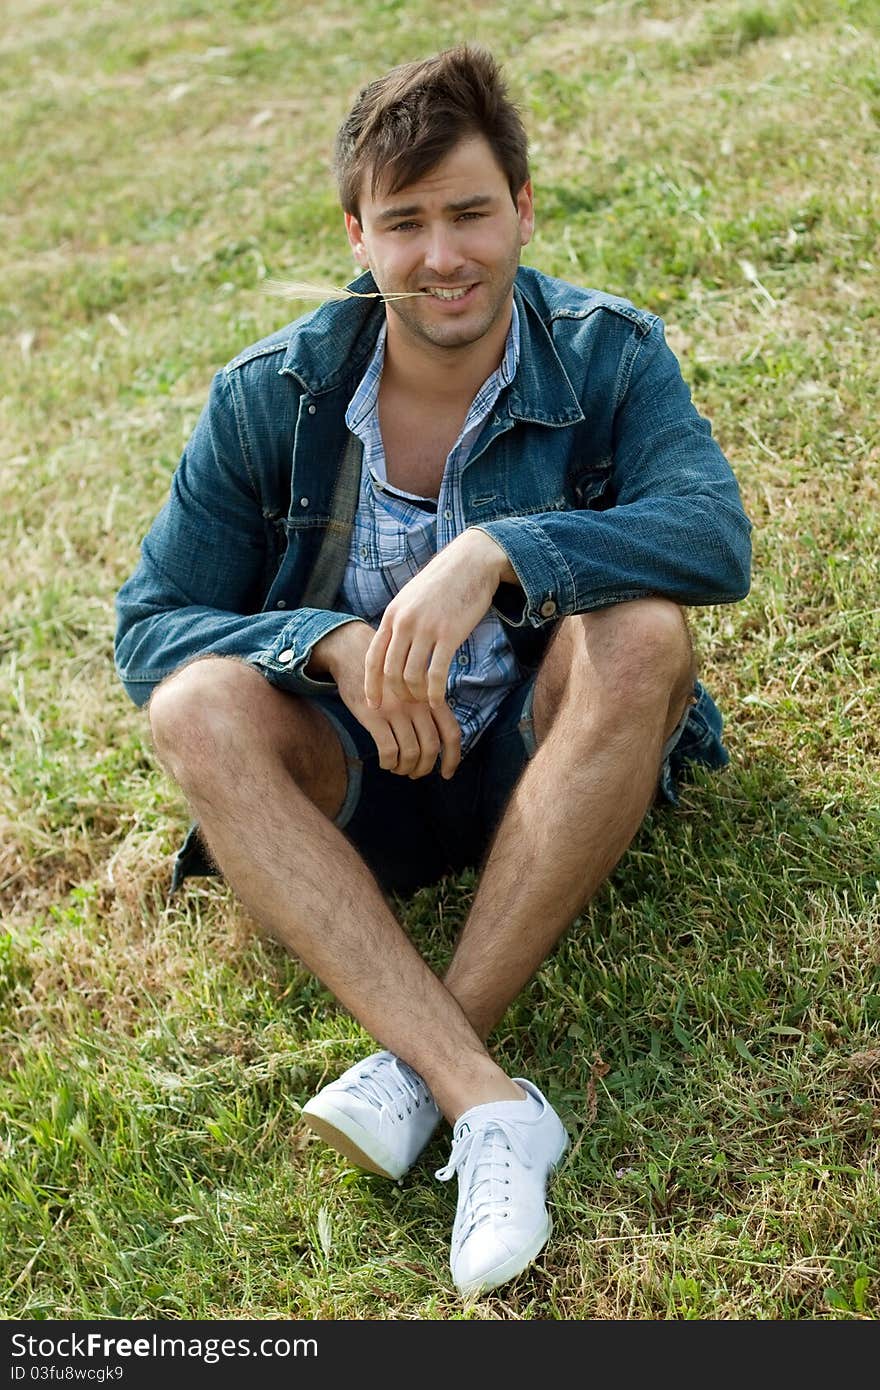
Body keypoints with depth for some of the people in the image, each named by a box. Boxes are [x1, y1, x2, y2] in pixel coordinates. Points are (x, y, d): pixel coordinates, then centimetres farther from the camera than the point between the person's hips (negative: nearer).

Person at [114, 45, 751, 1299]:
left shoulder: (608, 355, -8)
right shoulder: (273, 397, -6)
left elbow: (718, 534, -25)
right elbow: (149, 628, -7)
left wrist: (495, 554, -39)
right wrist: (333, 644, -26)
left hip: (549, 760, -1)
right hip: (364, 781, 1)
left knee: (640, 631, -31)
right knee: (197, 709, -27)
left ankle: (414, 1061, -29)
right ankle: (486, 1101, -37)